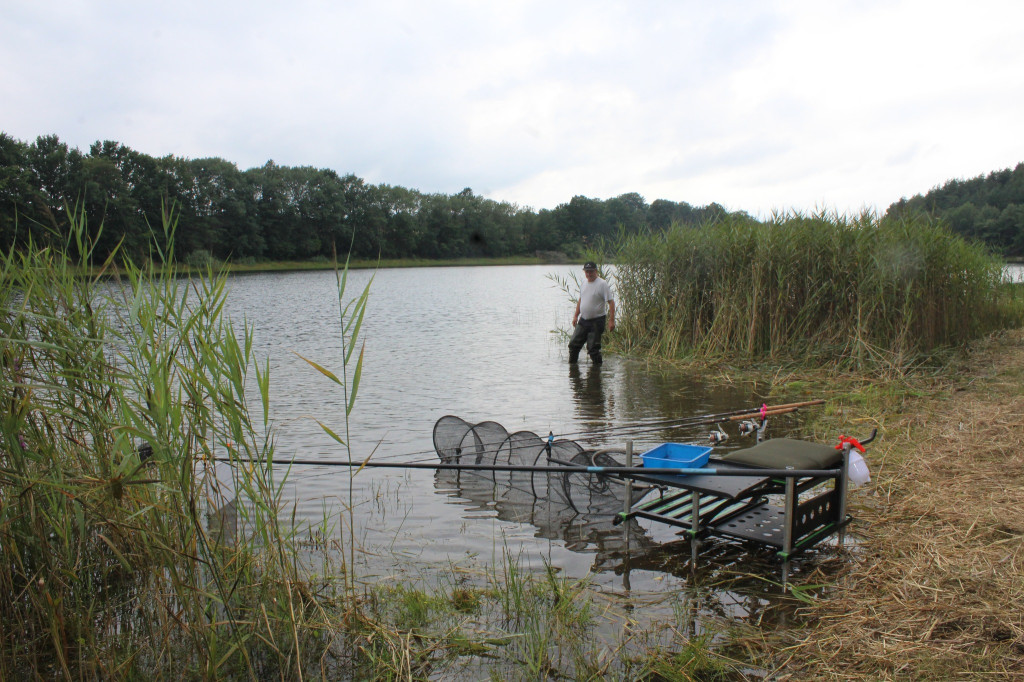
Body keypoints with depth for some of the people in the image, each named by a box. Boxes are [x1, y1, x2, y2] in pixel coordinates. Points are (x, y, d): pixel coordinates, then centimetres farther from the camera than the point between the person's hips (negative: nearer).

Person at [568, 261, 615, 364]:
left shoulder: (602, 284, -13)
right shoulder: (583, 284, 10)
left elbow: (611, 302, -15)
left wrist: (611, 320, -21)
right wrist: (576, 316, 20)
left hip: (597, 321, -7)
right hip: (583, 320, 7)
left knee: (593, 347, -5)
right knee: (573, 344, 8)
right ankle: (572, 364, 23)